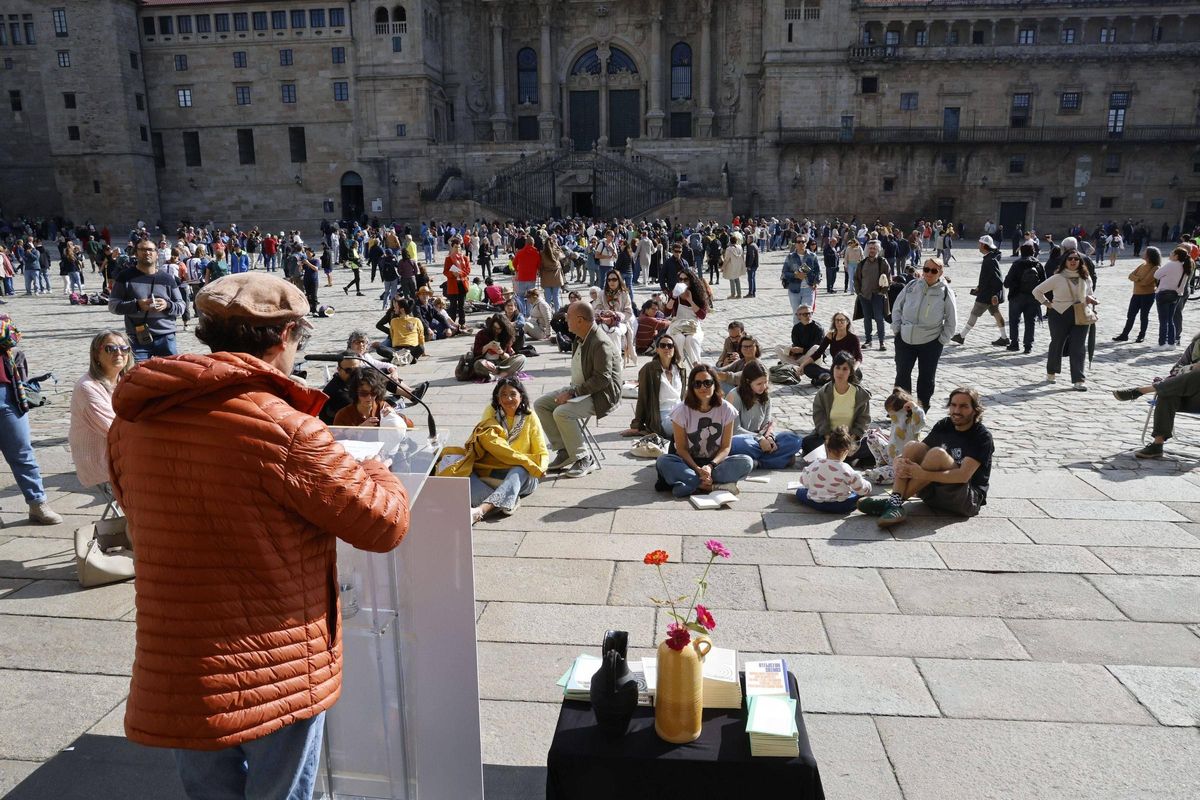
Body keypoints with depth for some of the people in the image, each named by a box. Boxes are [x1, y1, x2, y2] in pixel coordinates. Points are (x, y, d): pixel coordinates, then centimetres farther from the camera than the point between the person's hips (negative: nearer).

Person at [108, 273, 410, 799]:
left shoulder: (131, 423, -4)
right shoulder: (281, 427, -24)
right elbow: (385, 522, -17)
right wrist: (376, 472, 5)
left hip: (173, 675, 6)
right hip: (278, 675, -6)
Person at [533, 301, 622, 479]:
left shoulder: (601, 344, -22)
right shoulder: (580, 339, 8)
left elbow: (602, 379, -26)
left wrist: (573, 392, -26)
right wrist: (570, 391, 0)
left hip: (601, 395, -10)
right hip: (579, 389, 10)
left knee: (562, 413, -30)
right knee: (540, 404, 2)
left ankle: (584, 460, -14)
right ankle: (564, 451, 2)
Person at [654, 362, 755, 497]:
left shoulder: (726, 409, -7)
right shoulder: (682, 411, -10)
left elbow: (726, 447, -5)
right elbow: (681, 448, -8)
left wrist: (710, 466, -23)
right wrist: (698, 470, -24)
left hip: (715, 462, 1)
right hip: (689, 462, -1)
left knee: (746, 462, -27)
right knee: (663, 462, -31)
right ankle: (716, 485, -30)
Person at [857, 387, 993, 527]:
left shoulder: (982, 437, -10)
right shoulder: (943, 426, 8)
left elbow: (964, 476, -23)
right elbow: (916, 453, 2)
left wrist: (923, 474, -34)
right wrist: (901, 463, -23)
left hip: (970, 499, -6)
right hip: (935, 489, 6)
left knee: (937, 453, -30)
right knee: (912, 446, -16)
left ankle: (896, 500, -28)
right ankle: (895, 503, -34)